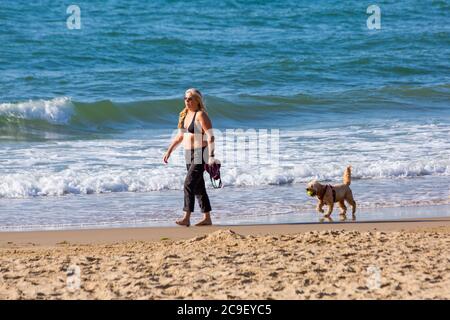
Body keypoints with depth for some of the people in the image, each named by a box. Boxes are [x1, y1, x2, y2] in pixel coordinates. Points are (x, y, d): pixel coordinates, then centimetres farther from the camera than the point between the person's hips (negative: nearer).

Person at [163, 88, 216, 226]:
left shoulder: (201, 115, -14)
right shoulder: (185, 115, 12)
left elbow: (210, 136, -19)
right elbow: (180, 136, 21)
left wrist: (211, 157, -25)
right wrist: (169, 151, 15)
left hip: (201, 154, -9)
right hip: (189, 155, 9)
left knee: (189, 184, -16)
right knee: (198, 187, 11)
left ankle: (186, 218, -19)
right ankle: (207, 218, 17)